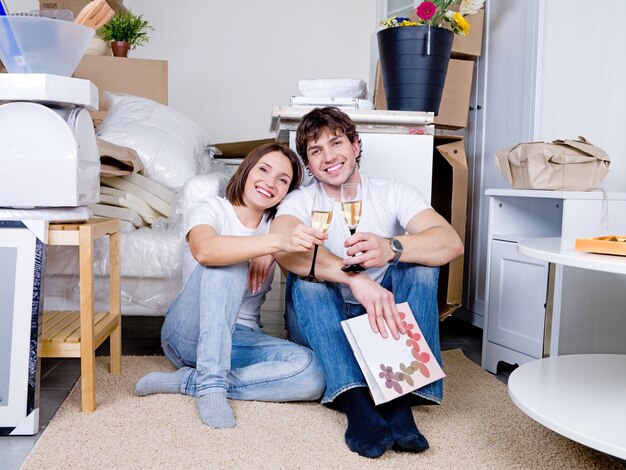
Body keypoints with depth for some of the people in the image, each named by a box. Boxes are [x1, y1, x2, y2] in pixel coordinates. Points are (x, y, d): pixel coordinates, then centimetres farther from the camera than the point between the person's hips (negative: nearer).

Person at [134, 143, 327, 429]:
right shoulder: (213, 210, -5)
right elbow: (204, 250, -30)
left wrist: (269, 254, -21)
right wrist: (278, 242, -44)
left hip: (242, 339, 4)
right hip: (190, 331, -4)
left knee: (310, 373, -25)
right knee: (226, 264, -31)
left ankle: (187, 381, -18)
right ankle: (211, 384, -32)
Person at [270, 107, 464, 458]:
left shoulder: (394, 194, -3)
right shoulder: (302, 201, -5)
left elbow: (452, 243, -22)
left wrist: (391, 248, -42)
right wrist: (355, 279, -46)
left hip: (389, 323, 1)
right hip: (323, 327, 0)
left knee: (419, 259, -22)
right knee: (307, 271, -27)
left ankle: (399, 397, -32)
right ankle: (355, 403, -39)